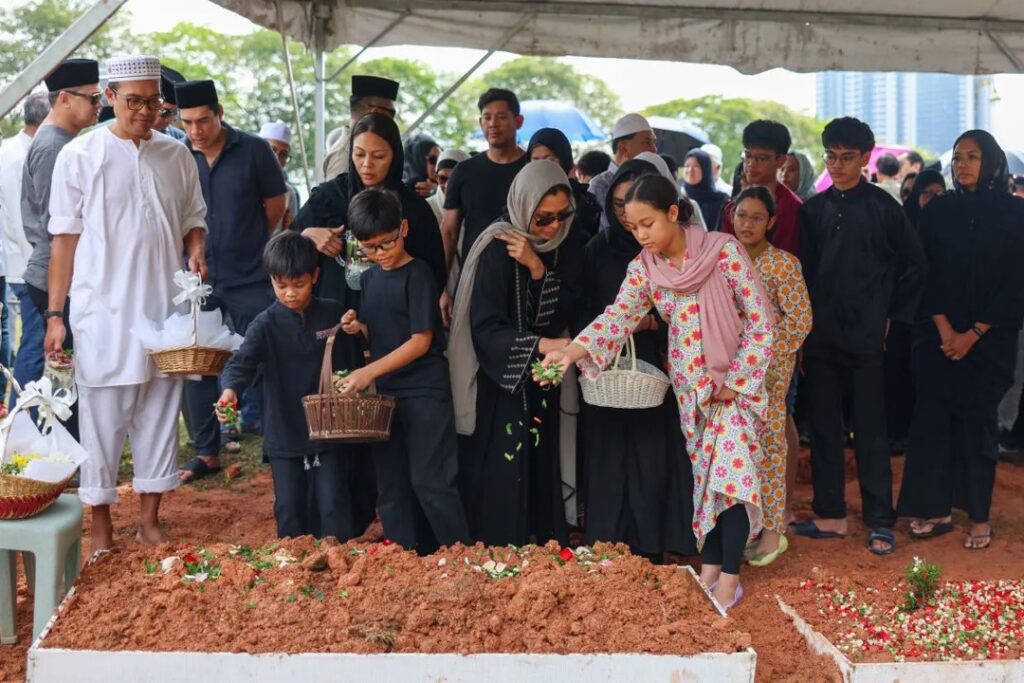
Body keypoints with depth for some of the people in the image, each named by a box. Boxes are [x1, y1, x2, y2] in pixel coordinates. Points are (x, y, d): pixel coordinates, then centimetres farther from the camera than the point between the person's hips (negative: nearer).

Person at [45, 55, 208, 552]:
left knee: (160, 413, 8)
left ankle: (149, 520, 19)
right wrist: (55, 314, -4)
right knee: (102, 417, 1)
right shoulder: (79, 156, -1)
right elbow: (65, 236, -1)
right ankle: (100, 526, 12)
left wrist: (195, 251, -4)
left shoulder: (176, 156, 8)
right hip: (102, 310, -3)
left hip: (164, 307, 4)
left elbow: (193, 219, 19)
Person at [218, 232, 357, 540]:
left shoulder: (334, 314, 0)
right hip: (284, 436, 0)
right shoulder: (266, 325, -7)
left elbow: (354, 361, 13)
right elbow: (242, 361, -24)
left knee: (334, 507, 3)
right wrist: (230, 389, -41)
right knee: (290, 511, 9)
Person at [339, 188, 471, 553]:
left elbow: (420, 341, -15)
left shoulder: (418, 274, -10)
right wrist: (359, 326, -2)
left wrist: (369, 372, -20)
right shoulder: (369, 278, 12)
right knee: (390, 487, 10)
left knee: (430, 482, -7)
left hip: (424, 393, -7)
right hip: (385, 393, 7)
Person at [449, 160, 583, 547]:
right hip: (499, 384, -5)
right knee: (499, 481, -6)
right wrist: (540, 345, -34)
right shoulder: (498, 250, -16)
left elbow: (562, 317, -6)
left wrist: (538, 270, -19)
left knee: (542, 477, 7)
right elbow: (485, 327, -21)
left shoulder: (568, 251, 1)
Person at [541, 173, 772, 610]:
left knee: (732, 471, -10)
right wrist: (574, 351, -32)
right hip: (690, 386, 4)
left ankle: (729, 578, -2)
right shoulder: (644, 268, -3)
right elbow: (618, 317, -15)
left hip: (736, 379, -4)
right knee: (705, 475, 9)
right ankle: (710, 568, 17)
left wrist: (733, 380, -13)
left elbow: (759, 322, -13)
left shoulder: (724, 251, -15)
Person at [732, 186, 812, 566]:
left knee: (767, 445, -2)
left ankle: (773, 529, 8)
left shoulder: (782, 264, -10)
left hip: (769, 368, -5)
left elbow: (800, 319, -11)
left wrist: (769, 361, -14)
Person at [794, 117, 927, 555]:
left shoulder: (883, 207, -3)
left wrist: (892, 317, 0)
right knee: (824, 427, 9)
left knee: (871, 430, 0)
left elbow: (914, 266, 2)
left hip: (866, 337, -4)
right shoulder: (814, 209, 6)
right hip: (820, 335, 4)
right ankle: (830, 514, 19)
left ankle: (880, 523, 7)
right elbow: (803, 269, 10)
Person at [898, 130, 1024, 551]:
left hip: (989, 338, -2)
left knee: (977, 422, 0)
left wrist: (973, 334, -8)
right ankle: (935, 510, 7)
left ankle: (979, 517, 9)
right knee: (931, 418, -1)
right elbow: (927, 275, 2)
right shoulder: (938, 210, 5)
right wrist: (945, 330, -8)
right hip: (937, 336, 2)